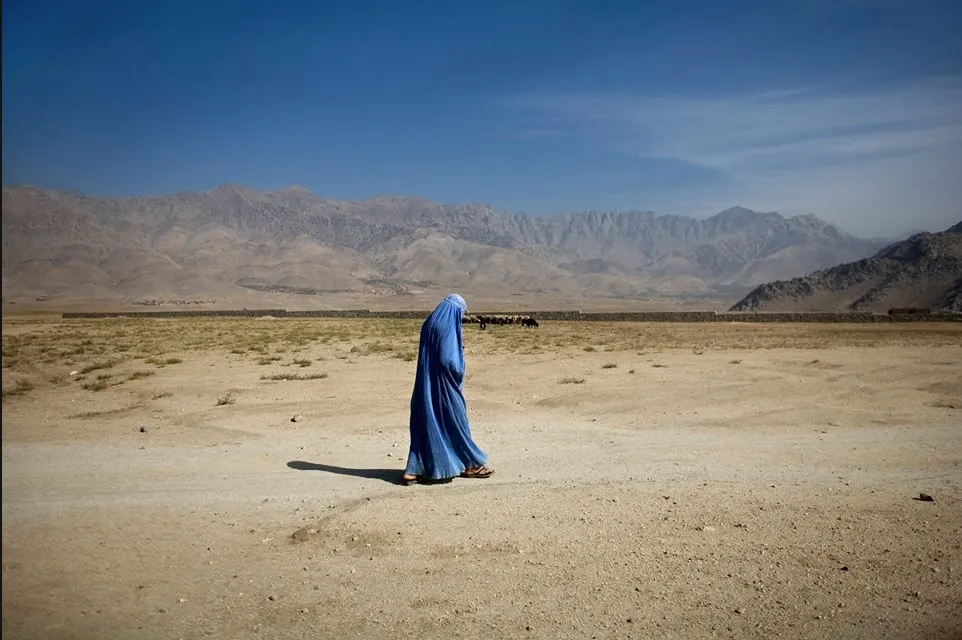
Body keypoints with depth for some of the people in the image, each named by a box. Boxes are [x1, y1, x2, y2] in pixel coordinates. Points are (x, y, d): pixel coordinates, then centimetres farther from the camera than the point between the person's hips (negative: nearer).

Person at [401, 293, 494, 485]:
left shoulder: (428, 324, 8)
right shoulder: (448, 329, -17)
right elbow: (450, 362, -23)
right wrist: (461, 355, -3)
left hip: (426, 386, 7)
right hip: (444, 386, -7)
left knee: (425, 423, 9)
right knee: (454, 423, 6)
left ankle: (415, 469, 6)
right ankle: (469, 465, 21)